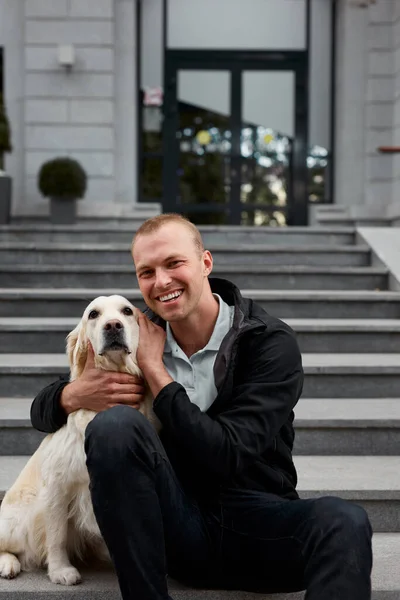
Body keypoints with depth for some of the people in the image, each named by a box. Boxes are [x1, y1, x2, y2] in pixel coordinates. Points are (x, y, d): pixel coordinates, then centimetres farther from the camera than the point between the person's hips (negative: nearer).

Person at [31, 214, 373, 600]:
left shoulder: (271, 342, -8)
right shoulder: (139, 336, 3)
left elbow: (229, 456, -19)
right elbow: (42, 409, 10)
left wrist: (155, 371, -13)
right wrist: (75, 395, -15)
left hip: (256, 526, -2)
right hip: (174, 528, 3)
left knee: (342, 522, -34)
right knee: (115, 421, -25)